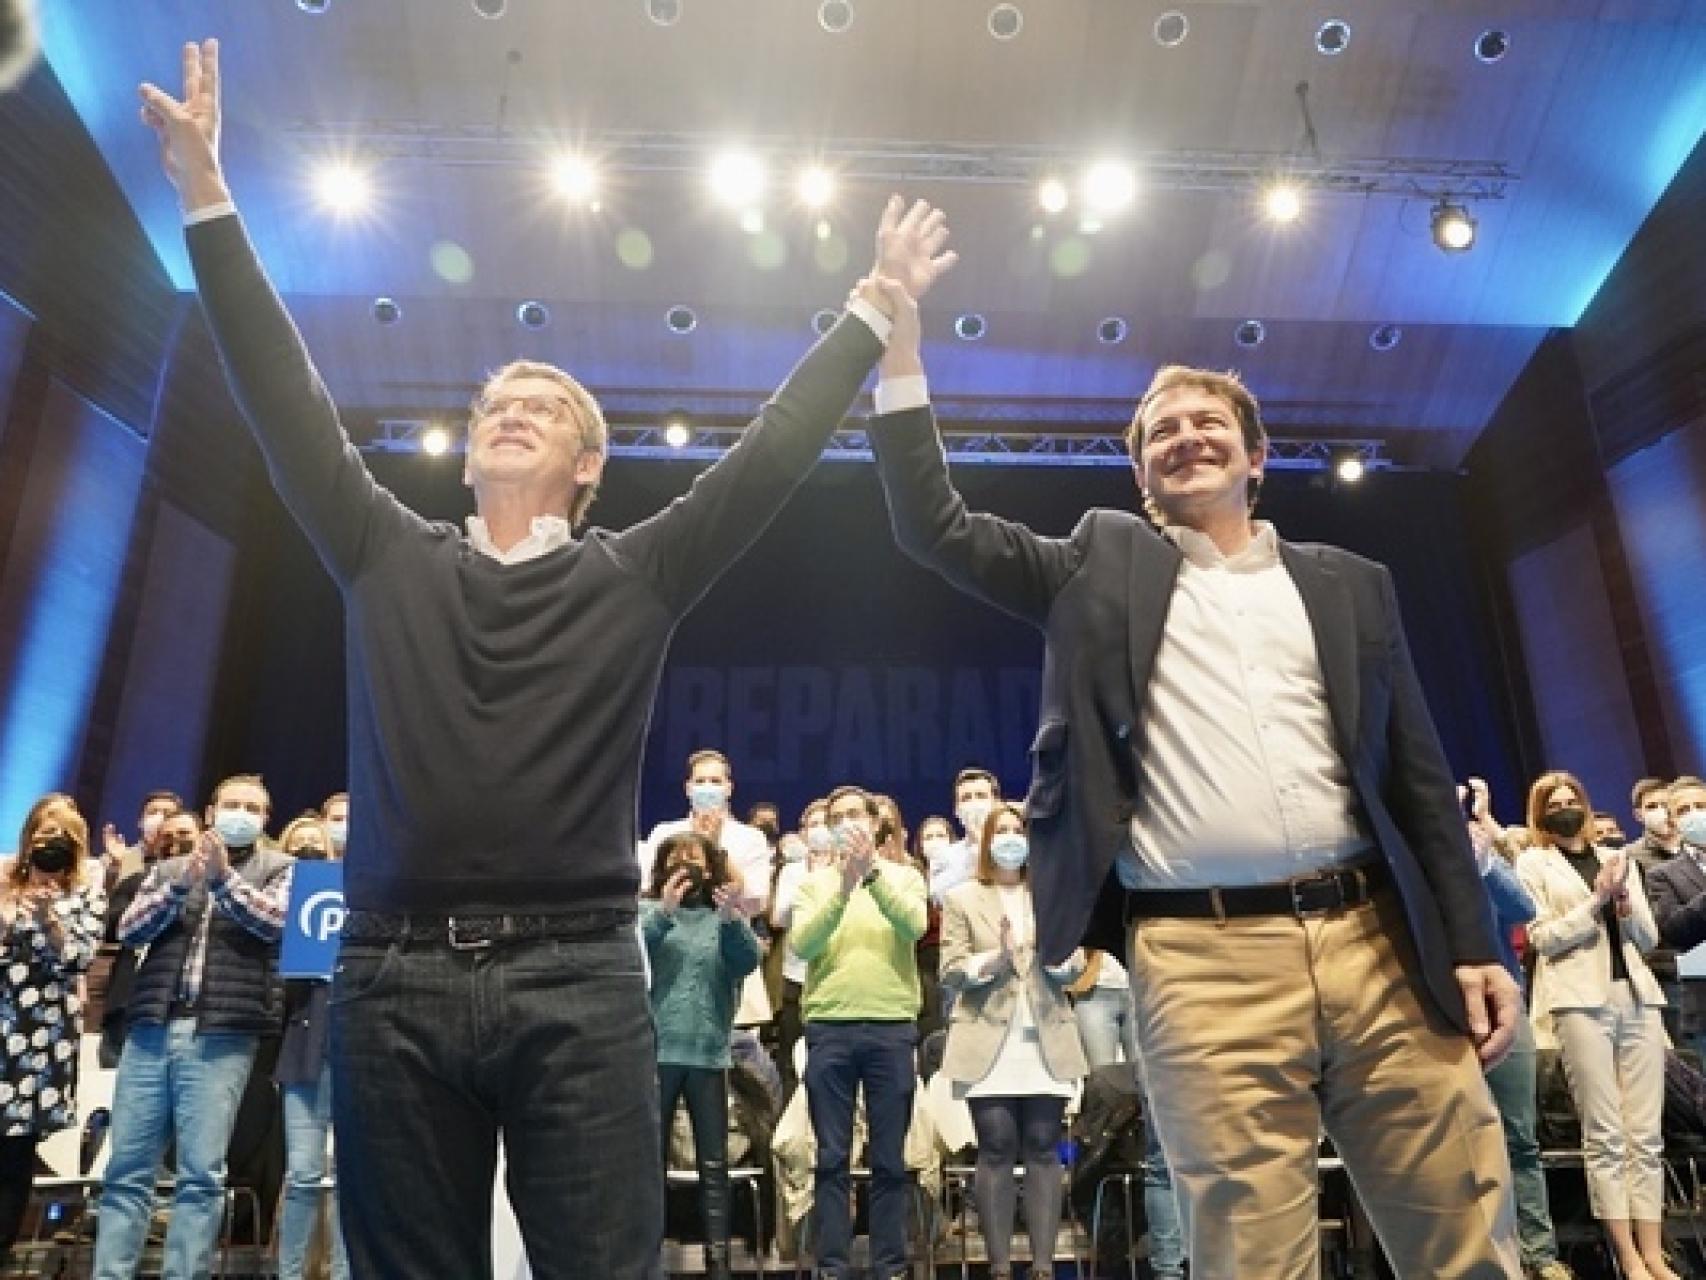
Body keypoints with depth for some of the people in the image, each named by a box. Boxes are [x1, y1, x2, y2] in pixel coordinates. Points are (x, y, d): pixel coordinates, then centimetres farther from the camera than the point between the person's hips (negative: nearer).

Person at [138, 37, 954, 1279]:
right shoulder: (387, 559, 12)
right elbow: (289, 403, 11)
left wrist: (875, 308, 7)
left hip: (579, 980, -2)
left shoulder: (636, 577, 6)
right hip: (395, 978, 2)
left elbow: (772, 450, 5)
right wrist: (208, 199, 11)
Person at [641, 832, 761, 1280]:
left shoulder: (725, 915, 11)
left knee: (714, 1165, 4)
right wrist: (664, 910, -20)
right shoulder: (649, 910, 8)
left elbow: (749, 962, -5)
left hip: (709, 1055, 2)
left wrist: (732, 919, -23)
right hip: (655, 1052, -1)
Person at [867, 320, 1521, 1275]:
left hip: (1376, 944, 3)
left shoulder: (1349, 583, 16)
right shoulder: (1106, 566, 11)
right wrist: (902, 350, 2)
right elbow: (936, 526, 6)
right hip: (1203, 965, -2)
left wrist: (1475, 945, 7)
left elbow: (1421, 777, 14)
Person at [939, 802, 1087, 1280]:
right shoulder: (962, 898, 8)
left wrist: (1054, 956, -13)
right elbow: (951, 970, 0)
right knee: (996, 1150, -1)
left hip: (1046, 1039, 2)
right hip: (989, 1040, -2)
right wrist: (994, 958, -16)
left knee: (1043, 1149, 2)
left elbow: (1074, 965, 9)